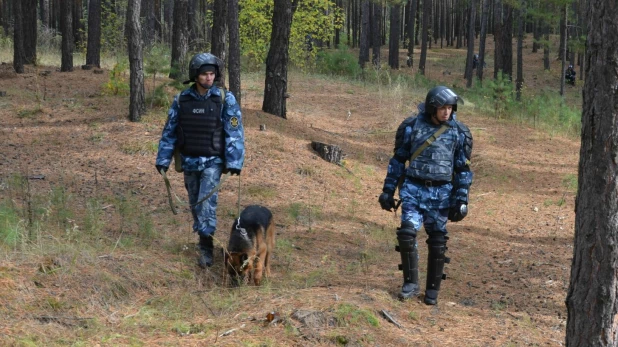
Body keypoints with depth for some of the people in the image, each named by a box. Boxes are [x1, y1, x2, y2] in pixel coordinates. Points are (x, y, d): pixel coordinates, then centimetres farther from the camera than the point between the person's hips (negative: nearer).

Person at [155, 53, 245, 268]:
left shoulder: (225, 99, -9)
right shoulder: (182, 100, -1)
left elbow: (234, 133, -9)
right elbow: (169, 131, 6)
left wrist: (234, 162, -14)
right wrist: (163, 160, 4)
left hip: (213, 161, -4)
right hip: (189, 161, 4)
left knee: (207, 201, -15)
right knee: (194, 202, 13)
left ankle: (206, 248, -10)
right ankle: (204, 237, 31)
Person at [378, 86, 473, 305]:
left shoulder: (458, 132, 0)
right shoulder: (412, 126, -1)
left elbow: (463, 169, 4)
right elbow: (398, 160, 7)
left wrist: (462, 200, -3)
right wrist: (388, 190, 5)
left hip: (441, 192, 0)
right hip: (414, 188, 0)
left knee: (437, 241, 2)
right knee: (407, 233, -13)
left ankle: (433, 289, 15)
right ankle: (411, 283, 2)